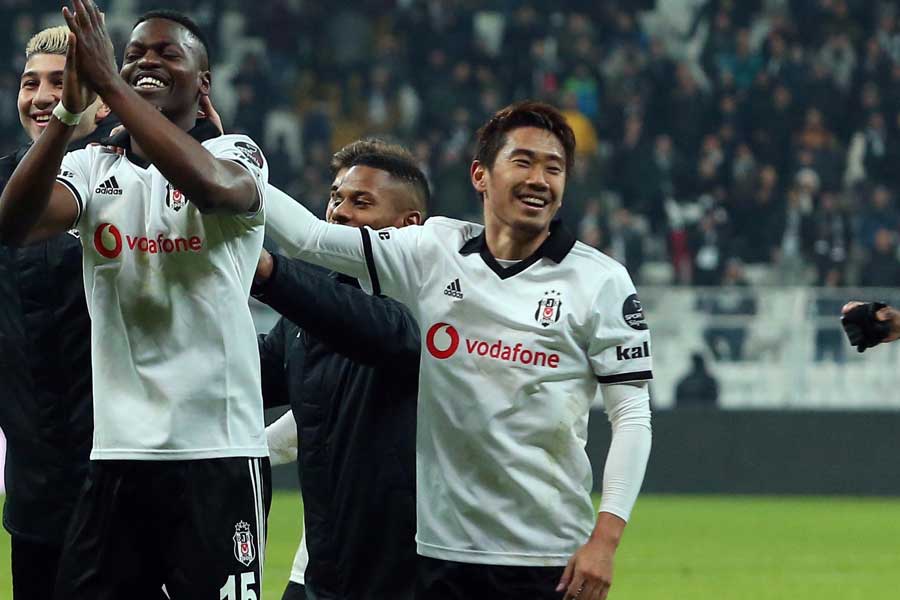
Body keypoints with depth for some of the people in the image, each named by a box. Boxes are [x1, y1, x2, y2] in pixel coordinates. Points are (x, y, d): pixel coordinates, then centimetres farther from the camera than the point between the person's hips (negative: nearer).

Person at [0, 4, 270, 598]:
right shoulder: (91, 168, 11)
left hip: (217, 452, -4)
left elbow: (209, 184, -24)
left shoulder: (236, 154, 2)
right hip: (118, 454, 4)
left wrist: (108, 83, -24)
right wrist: (69, 110, -20)